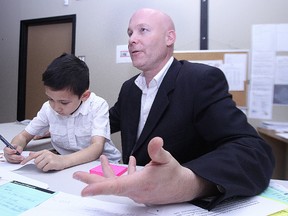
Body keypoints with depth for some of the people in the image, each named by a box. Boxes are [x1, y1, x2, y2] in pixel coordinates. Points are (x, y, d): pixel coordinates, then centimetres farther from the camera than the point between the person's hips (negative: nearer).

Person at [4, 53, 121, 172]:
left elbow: (97, 147, -28)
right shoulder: (48, 108, -5)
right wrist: (15, 148, -16)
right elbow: (24, 136, 6)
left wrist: (63, 161, -43)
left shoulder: (98, 106, -17)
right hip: (69, 167, 3)